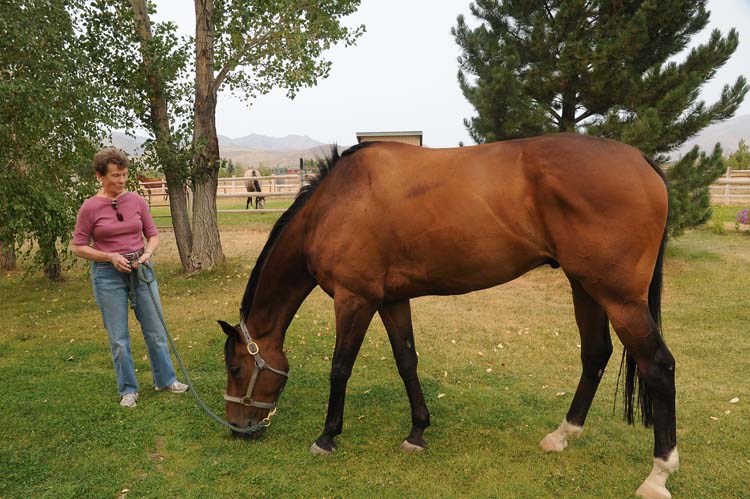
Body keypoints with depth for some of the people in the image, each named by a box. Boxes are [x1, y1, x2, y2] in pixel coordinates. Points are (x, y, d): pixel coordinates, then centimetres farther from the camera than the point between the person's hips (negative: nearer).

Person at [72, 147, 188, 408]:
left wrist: (147, 253, -12)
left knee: (156, 330, 10)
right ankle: (128, 389, 23)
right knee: (118, 338, 6)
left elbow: (153, 235, 8)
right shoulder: (90, 207, -9)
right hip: (108, 275, -3)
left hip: (141, 270, 3)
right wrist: (111, 257, -16)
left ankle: (165, 379, 27)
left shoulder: (137, 201, -1)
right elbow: (78, 247, -4)